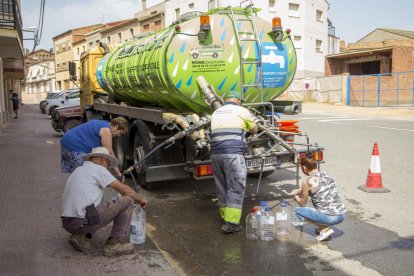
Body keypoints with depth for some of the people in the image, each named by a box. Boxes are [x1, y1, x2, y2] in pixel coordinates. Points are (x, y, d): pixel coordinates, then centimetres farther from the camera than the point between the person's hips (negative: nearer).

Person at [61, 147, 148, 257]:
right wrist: (140, 199, 17)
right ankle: (115, 244, 0)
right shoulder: (98, 169, -1)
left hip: (67, 223, 9)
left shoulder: (78, 170, 23)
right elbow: (124, 189, -2)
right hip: (83, 222, -8)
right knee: (127, 201, 2)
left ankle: (80, 237, 14)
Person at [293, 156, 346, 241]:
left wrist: (297, 198, 26)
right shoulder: (325, 174, 12)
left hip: (330, 217, -7)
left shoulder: (307, 181, -8)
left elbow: (303, 204, 5)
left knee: (298, 211, 9)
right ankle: (323, 227, 17)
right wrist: (303, 192, 29)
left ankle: (325, 229, 1)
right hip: (342, 215, 7)